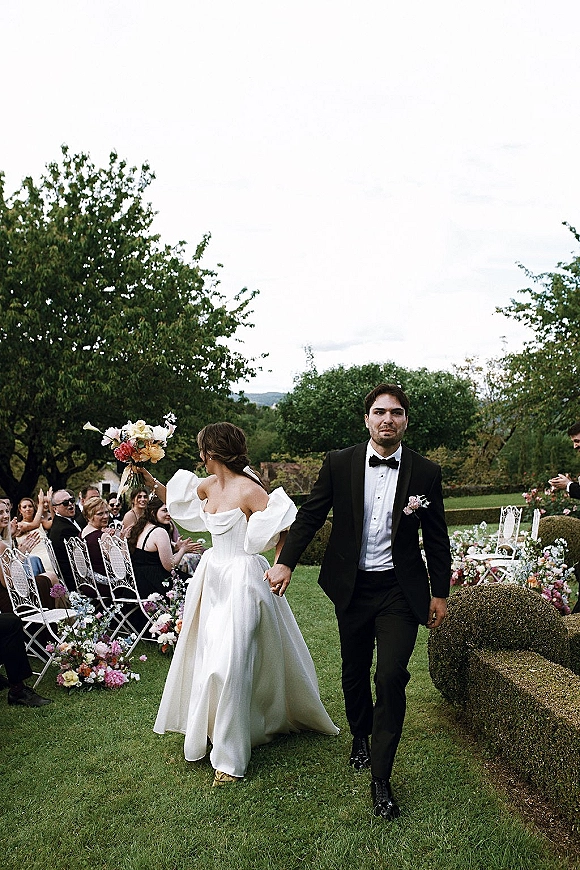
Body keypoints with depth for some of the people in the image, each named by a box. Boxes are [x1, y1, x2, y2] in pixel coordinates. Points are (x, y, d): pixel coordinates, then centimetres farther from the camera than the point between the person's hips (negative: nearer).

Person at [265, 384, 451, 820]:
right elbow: (310, 516, 1)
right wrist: (286, 562, -8)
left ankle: (381, 779, 6)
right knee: (355, 672, 18)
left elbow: (437, 539, 2)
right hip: (352, 588, 2)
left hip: (399, 591, -1)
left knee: (391, 678, -9)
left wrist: (440, 593, 5)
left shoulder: (426, 472, -5)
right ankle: (361, 737, 46)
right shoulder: (339, 464, -5)